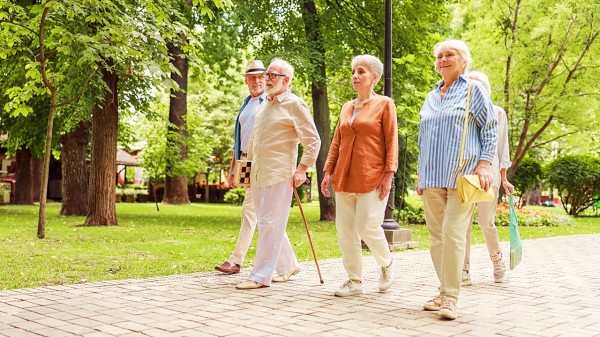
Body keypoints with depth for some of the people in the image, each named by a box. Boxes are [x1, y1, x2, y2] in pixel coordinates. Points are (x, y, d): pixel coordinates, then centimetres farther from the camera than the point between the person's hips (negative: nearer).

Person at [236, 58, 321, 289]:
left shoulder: (295, 105, -6)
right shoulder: (265, 104, 17)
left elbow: (313, 140, -9)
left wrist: (302, 169, -14)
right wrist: (251, 165, 22)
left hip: (279, 174, -8)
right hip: (258, 174, 8)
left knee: (270, 224, -7)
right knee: (267, 224, 13)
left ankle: (261, 276, -3)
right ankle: (287, 265, 28)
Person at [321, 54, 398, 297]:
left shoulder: (384, 104, 0)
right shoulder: (347, 107, 16)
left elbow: (391, 142, -5)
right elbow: (336, 142, 16)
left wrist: (389, 173, -12)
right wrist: (328, 171, 8)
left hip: (371, 177, -6)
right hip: (344, 178, 6)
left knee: (367, 227, -11)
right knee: (345, 230, 3)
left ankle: (386, 264, 18)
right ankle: (354, 280, 14)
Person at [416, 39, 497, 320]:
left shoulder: (473, 90, 3)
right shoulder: (431, 97, 18)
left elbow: (490, 130, 0)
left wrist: (484, 164, -12)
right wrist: (420, 173, 18)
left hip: (461, 175, -6)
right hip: (432, 178, 6)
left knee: (453, 234, -13)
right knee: (436, 237, 6)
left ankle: (450, 297, -9)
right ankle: (444, 291, 15)